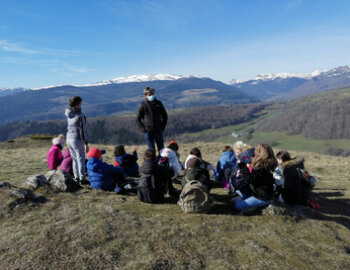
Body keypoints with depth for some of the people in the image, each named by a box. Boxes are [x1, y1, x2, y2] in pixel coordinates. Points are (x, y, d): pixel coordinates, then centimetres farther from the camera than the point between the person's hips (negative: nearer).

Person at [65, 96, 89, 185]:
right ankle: (82, 179, 9)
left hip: (69, 138, 7)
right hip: (77, 140, -7)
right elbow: (82, 130, -18)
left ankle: (76, 177, 23)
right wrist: (86, 144, -16)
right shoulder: (80, 116, -17)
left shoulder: (69, 115, 5)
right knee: (81, 159, 3)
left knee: (75, 159, 16)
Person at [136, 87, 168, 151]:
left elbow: (165, 116, 10)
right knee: (151, 150, 4)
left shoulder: (158, 103, 1)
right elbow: (138, 119, 2)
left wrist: (162, 127, 2)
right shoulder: (143, 105, -4)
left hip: (158, 131, 2)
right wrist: (143, 129, -6)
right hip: (148, 132, -2)